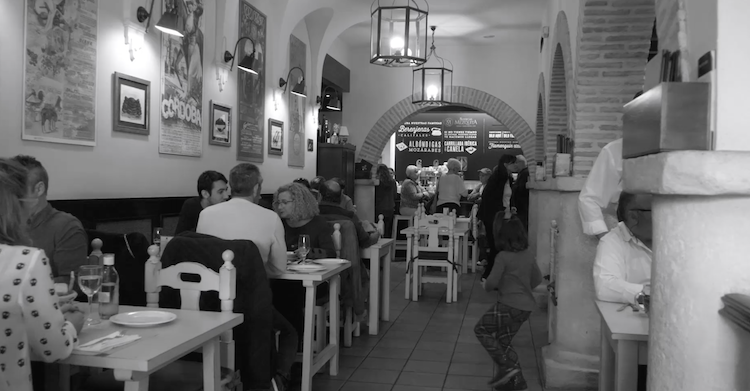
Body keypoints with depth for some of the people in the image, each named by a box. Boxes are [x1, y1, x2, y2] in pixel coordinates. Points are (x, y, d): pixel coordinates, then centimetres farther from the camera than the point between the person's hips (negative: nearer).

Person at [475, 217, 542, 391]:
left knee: (481, 330, 7)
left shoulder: (503, 256, -15)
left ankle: (506, 366, -2)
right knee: (503, 341, 18)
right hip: (527, 306, 8)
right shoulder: (528, 255, 5)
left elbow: (492, 282, -18)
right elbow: (537, 279, 15)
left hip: (509, 305, -8)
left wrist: (487, 287, 4)